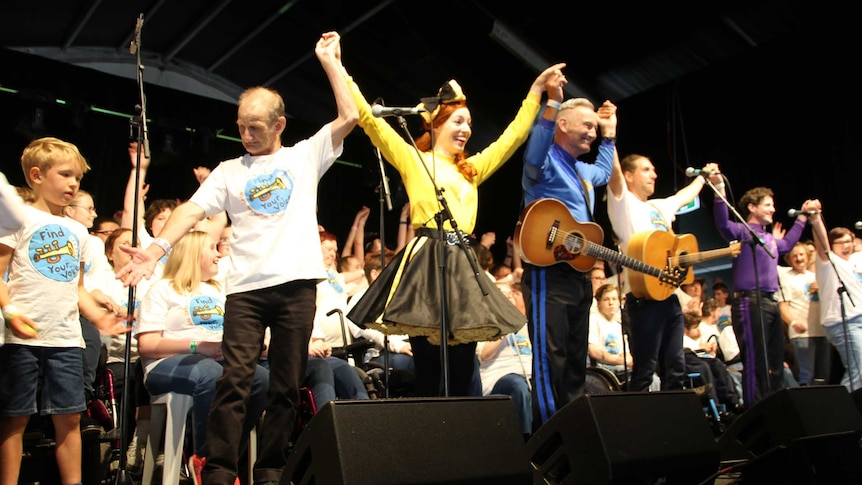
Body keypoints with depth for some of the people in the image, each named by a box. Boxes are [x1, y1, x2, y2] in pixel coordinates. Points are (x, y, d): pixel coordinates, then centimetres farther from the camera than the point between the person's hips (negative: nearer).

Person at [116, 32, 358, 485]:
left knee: (286, 386, 4)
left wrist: (329, 60, 8)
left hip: (297, 283, 0)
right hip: (245, 287, 1)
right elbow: (192, 209, 2)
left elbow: (349, 116, 4)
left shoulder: (305, 156, 13)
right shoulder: (229, 171, 14)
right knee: (235, 379, -10)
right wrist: (157, 247, -15)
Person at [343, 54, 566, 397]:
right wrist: (342, 74, -5)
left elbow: (513, 137, 28)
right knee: (428, 372, -5)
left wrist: (536, 90, 29)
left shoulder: (472, 169, 23)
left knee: (461, 373, 4)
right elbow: (369, 120, -1)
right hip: (426, 262, -6)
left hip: (463, 264, 6)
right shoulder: (412, 160, 6)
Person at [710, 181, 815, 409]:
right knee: (755, 362, -9)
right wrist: (719, 189, -37)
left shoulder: (769, 238, 21)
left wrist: (802, 217, 46)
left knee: (775, 362, 15)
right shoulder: (743, 232, -5)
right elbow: (723, 224, -27)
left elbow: (787, 245, 44)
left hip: (770, 302, 9)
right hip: (750, 302, -9)